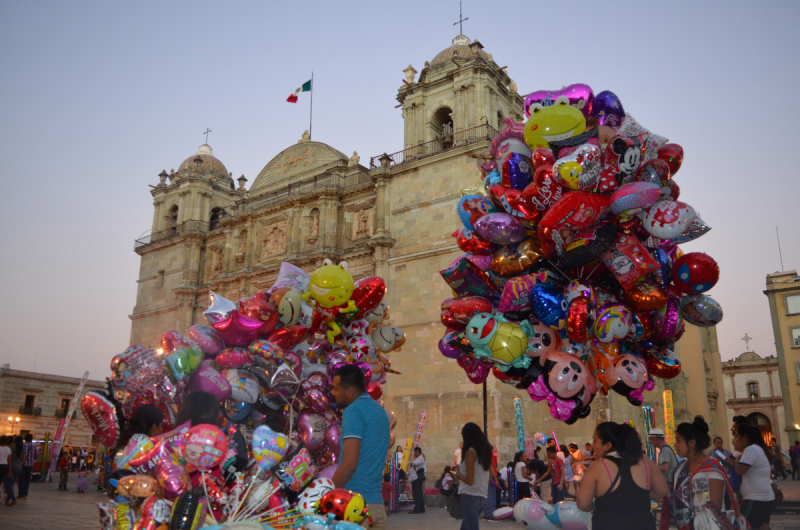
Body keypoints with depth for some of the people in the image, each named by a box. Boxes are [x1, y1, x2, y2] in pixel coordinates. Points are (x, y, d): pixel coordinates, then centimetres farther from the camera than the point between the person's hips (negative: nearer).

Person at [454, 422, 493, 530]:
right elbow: (491, 475, 20)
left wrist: (458, 475, 1)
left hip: (470, 497, -8)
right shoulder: (485, 450, 10)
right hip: (481, 497, 8)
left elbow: (469, 481, -18)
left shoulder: (471, 451, -14)